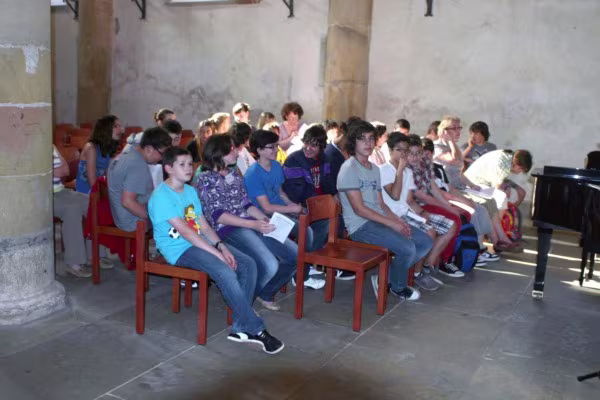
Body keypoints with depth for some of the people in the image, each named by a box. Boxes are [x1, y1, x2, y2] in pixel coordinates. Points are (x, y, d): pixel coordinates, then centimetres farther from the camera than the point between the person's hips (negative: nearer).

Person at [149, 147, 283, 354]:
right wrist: (216, 253, -22)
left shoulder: (190, 191, 16)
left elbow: (203, 226, 13)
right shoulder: (161, 196, -11)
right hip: (179, 250, -9)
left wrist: (221, 246, -6)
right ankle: (256, 330, -17)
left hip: (200, 242, 9)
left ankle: (241, 327, -9)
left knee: (248, 264, -10)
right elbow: (184, 231, -19)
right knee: (226, 273, -30)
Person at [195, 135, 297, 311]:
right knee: (269, 265, -28)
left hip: (250, 224, 8)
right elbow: (217, 215, -14)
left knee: (295, 255, -3)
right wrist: (253, 224, -23)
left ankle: (265, 293, 19)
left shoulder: (234, 173, 18)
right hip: (229, 229, -8)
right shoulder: (206, 179, -5)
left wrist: (266, 220, -2)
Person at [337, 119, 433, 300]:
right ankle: (398, 287, 6)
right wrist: (391, 223, -16)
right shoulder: (349, 168, -10)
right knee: (407, 248, -24)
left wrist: (397, 219, -3)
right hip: (360, 225, -9)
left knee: (425, 242, 2)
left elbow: (380, 204, 17)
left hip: (379, 220, 9)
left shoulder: (374, 169, 18)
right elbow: (359, 209, -16)